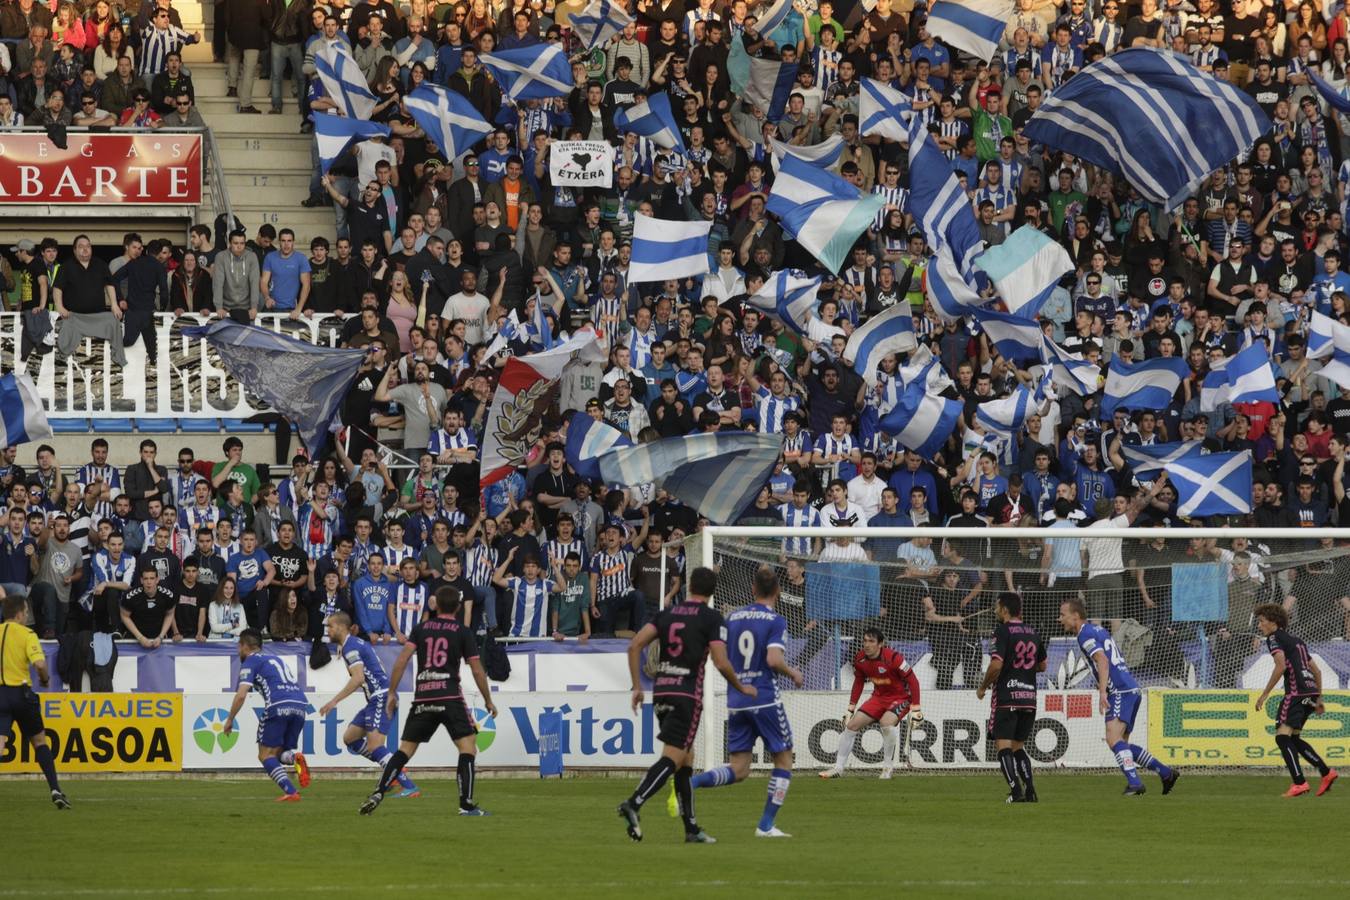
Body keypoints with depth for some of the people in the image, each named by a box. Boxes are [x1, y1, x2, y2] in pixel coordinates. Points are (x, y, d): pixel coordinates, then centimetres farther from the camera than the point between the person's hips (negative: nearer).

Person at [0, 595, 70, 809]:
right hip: (21, 693, -1)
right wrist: (45, 679, 4)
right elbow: (39, 663, -16)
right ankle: (55, 790, 14)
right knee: (39, 741, 18)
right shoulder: (26, 634, -3)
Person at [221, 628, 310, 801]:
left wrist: (229, 720, 10)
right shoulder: (275, 659, 31)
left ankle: (290, 792, -14)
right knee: (280, 753, 17)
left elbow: (241, 695, -1)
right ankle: (295, 757, -19)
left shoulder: (250, 662, 9)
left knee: (266, 754, 4)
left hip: (278, 706, -6)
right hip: (300, 704, 6)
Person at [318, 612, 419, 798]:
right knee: (349, 738, 12)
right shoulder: (359, 643, 19)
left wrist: (335, 701, -26)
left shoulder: (350, 647, -12)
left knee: (374, 746, -19)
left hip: (381, 697, -10)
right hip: (376, 699, 10)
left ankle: (409, 787, -25)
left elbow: (358, 678, -24)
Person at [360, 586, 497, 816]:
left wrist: (392, 693, 7)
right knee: (468, 745, 0)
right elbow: (477, 670, 2)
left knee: (405, 749, 10)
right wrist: (488, 701, 13)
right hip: (450, 697, -3)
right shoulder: (463, 632, 3)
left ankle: (378, 793, -2)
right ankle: (466, 804, -10)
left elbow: (402, 660, 1)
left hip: (422, 699, 3)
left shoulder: (421, 628, 10)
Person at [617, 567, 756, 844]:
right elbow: (721, 663, -11)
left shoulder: (667, 613, 12)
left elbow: (635, 646, 4)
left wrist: (637, 686, 9)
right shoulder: (712, 618, -4)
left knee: (686, 759, 15)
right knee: (672, 758, -10)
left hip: (661, 691, 6)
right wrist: (742, 688, 6)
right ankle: (634, 804, -30)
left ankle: (691, 828, 15)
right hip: (687, 693, -6)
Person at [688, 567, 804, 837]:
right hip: (765, 700, -5)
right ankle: (766, 825, 7)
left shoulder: (732, 618, 9)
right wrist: (793, 674, -1)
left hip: (735, 701, 5)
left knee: (738, 770, 8)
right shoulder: (775, 621, -7)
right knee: (784, 759, 12)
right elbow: (774, 660, -19)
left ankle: (690, 782, -18)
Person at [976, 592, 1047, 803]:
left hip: (1006, 697, -6)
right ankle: (1029, 789, 0)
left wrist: (983, 687, -3)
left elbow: (996, 665, -18)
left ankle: (1015, 790, -15)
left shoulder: (1003, 632, -9)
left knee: (1003, 745, -3)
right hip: (1029, 697, 6)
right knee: (1018, 747, 15)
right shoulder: (1032, 633, 12)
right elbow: (1042, 665, 21)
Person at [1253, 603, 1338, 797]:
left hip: (1296, 691, -9)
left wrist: (1264, 695, -13)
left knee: (1282, 736, -12)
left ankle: (1300, 783, -23)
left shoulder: (1274, 638, 0)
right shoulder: (1297, 641, 26)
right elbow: (1316, 670, 28)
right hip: (1310, 691, 9)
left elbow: (1281, 666, -15)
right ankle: (1326, 772, 14)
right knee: (1293, 738, 18)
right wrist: (1318, 699, 33)